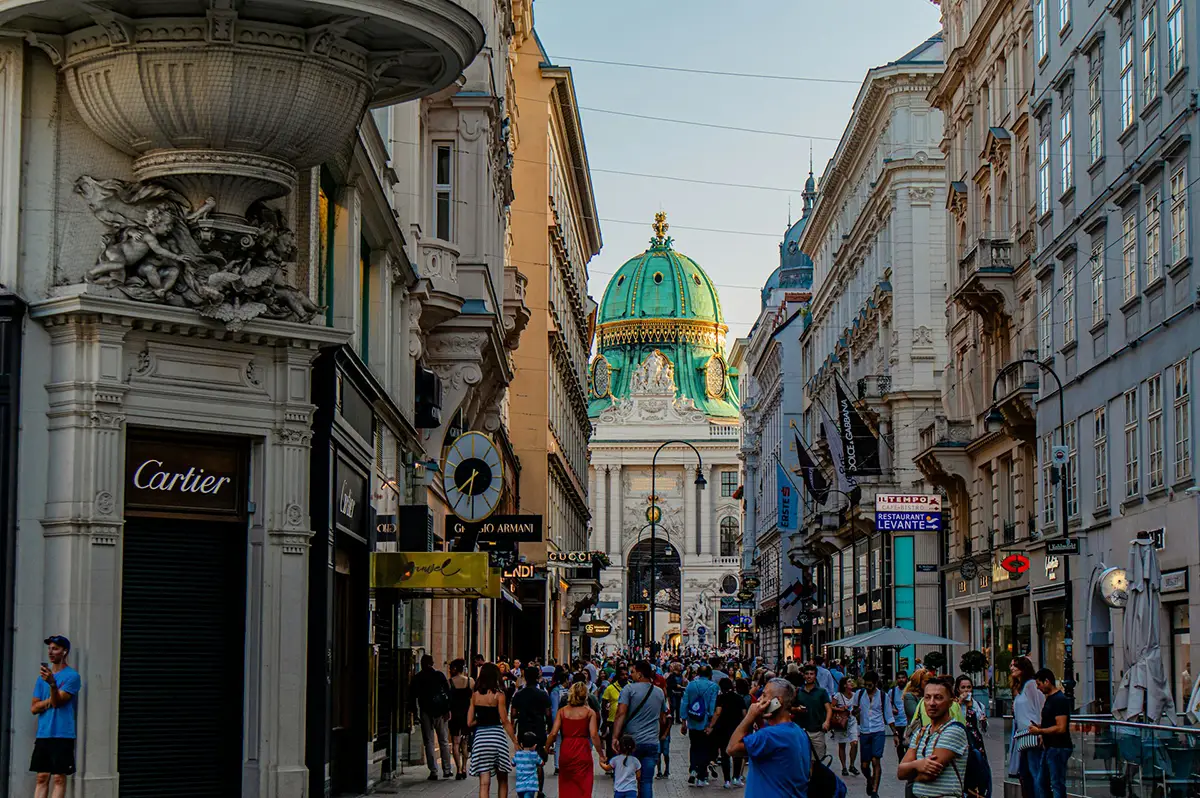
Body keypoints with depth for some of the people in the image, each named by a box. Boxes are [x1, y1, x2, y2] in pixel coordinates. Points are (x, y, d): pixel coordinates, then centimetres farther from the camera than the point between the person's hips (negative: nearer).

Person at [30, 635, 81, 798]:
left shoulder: (72, 676, -4)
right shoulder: (43, 676, 15)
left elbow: (57, 701, -14)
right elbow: (34, 708, 11)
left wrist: (52, 683, -32)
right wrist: (52, 700, -5)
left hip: (62, 735, -6)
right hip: (43, 735, 6)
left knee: (59, 778, -5)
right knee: (42, 777, 5)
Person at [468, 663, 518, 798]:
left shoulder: (475, 695, 5)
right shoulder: (499, 695, -5)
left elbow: (470, 722, 5)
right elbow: (505, 721, -8)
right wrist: (516, 742, -4)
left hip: (480, 736, 2)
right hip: (496, 735, -2)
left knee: (484, 783, -1)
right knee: (502, 780, 16)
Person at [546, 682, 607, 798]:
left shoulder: (562, 711, 2)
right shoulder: (589, 712, -3)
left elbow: (553, 733, -5)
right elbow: (594, 735, -10)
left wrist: (546, 749, 6)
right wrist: (601, 755, -4)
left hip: (565, 751, 2)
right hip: (583, 752, -2)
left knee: (566, 788, 16)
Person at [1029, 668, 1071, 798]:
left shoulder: (1060, 700, -17)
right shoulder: (1049, 698, 15)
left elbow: (1061, 728, -23)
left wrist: (1039, 731, -16)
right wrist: (1039, 725, 9)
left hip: (1058, 749, -11)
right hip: (1049, 747, 11)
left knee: (1057, 785, -6)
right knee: (1042, 783, 15)